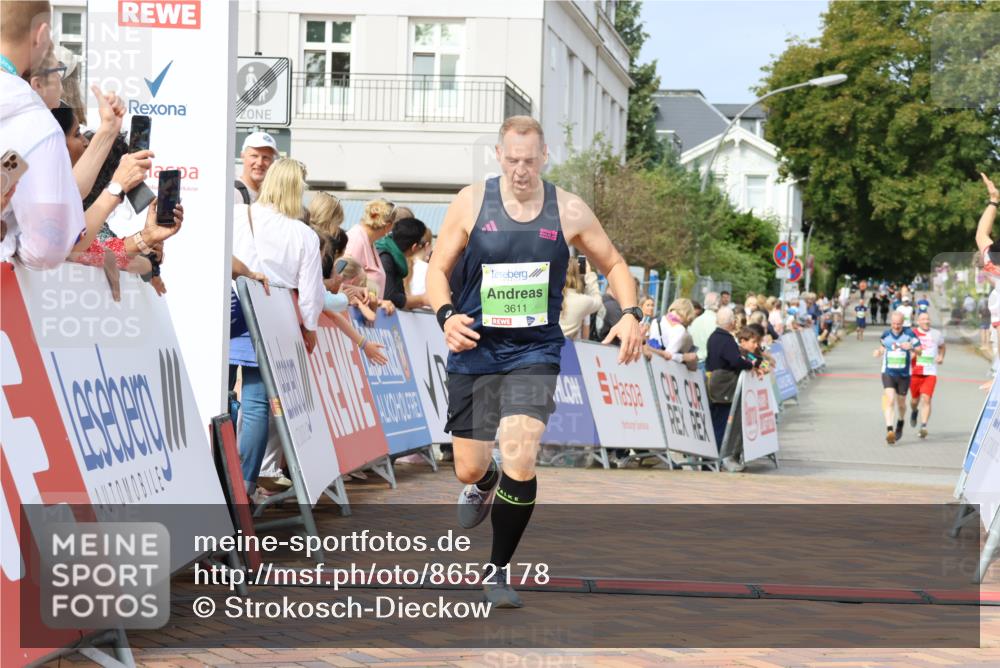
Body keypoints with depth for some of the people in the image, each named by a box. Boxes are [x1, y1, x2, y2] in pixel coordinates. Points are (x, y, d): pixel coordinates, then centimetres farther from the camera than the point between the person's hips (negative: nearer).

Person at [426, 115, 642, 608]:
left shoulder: (569, 211, -3)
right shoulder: (472, 202, -5)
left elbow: (613, 265, 10)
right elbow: (438, 269, 0)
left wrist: (630, 314, -8)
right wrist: (446, 314, -20)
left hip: (534, 352, -1)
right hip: (475, 350, 1)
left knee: (520, 460, -17)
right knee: (469, 468, 6)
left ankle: (498, 572, 1)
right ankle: (483, 487, 47)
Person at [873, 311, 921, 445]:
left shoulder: (909, 334, -5)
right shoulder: (886, 334, 3)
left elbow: (920, 351, -5)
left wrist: (911, 347, -27)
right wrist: (879, 351, -1)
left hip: (904, 374, 0)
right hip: (888, 373, 0)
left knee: (901, 403, 13)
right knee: (890, 400, -18)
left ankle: (900, 424, 42)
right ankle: (889, 430, -24)